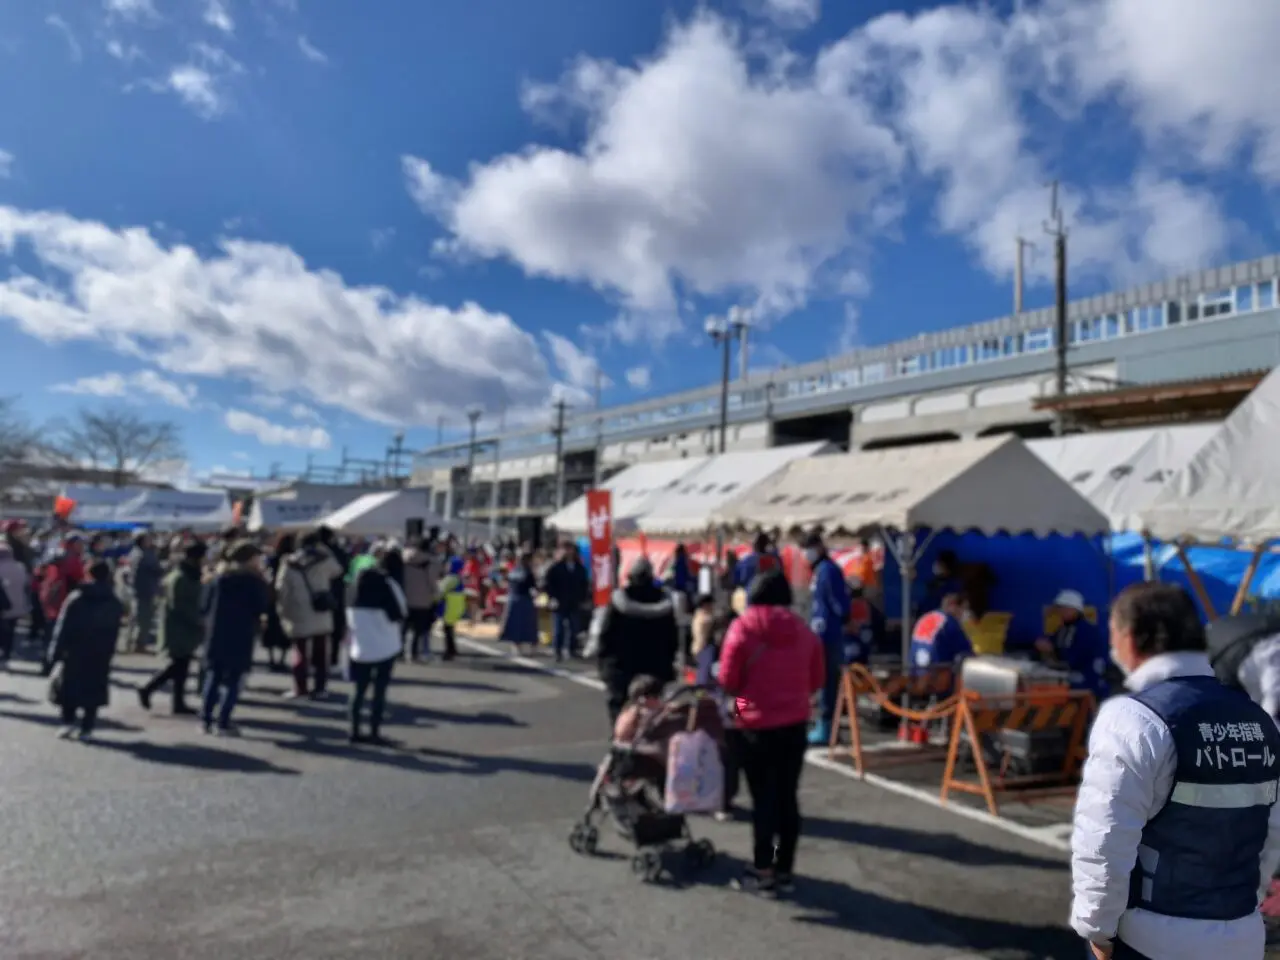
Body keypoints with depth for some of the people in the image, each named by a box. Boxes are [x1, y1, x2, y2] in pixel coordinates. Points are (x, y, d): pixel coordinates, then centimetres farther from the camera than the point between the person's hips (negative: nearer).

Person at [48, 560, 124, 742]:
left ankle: (68, 721, 2)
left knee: (67, 685, 12)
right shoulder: (115, 604, 3)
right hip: (100, 655, 2)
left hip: (74, 652, -2)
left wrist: (56, 652, -5)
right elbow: (114, 634, 3)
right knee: (93, 689, 6)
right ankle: (86, 727, 5)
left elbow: (63, 628, -8)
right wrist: (108, 653, 9)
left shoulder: (76, 598, -6)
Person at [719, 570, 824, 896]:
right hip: (795, 724, 4)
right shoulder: (804, 630, 3)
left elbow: (727, 681, -8)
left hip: (756, 726, -4)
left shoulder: (743, 627, -9)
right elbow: (817, 679, 10)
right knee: (788, 797, 11)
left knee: (763, 798, 5)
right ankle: (785, 870, 20)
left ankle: (763, 872, 13)